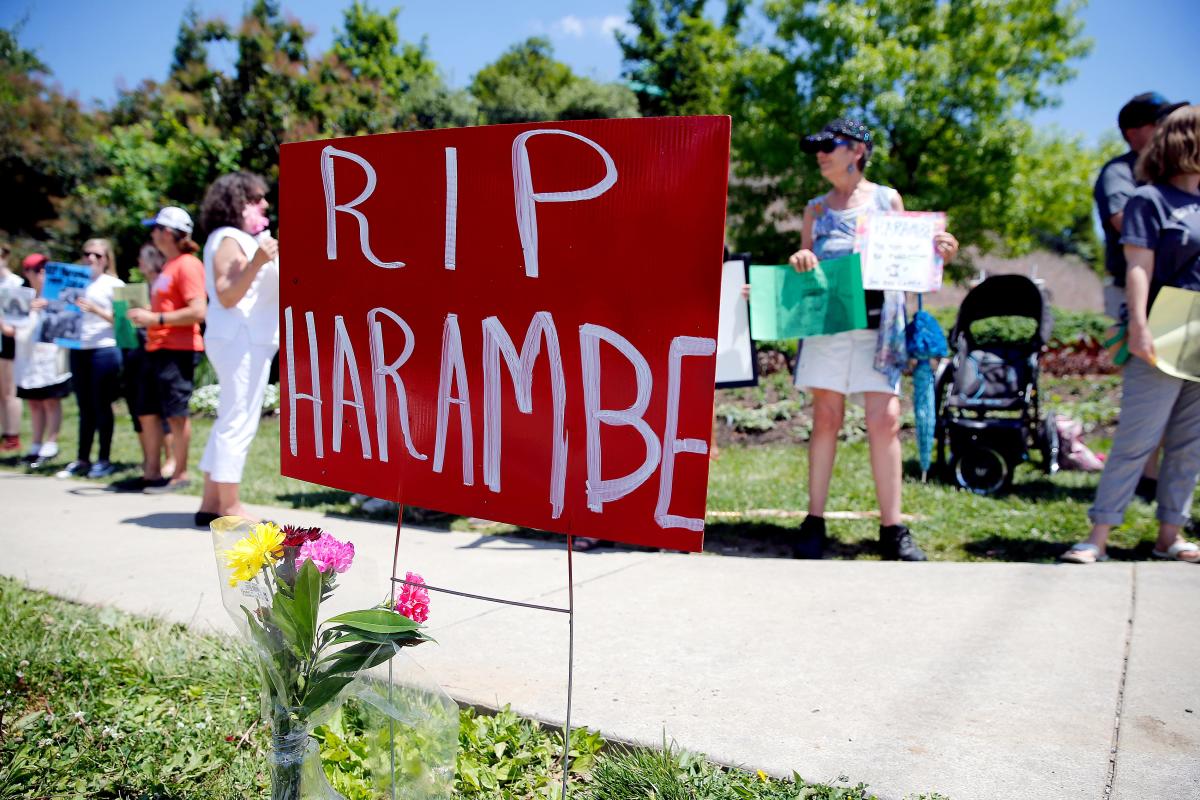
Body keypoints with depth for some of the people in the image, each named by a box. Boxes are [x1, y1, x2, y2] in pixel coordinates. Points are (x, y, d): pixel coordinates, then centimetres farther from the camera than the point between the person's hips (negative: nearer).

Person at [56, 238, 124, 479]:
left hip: (104, 350, -5)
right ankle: (82, 459, 15)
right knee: (84, 407, 10)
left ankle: (104, 460, 7)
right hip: (78, 350, 5)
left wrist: (95, 309, -18)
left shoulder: (114, 285, 2)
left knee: (101, 406, 0)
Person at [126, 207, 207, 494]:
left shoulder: (187, 265, -11)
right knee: (146, 412, 12)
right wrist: (145, 315, 12)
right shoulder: (169, 267, 19)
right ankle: (152, 472, 21)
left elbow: (198, 311, -21)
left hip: (178, 350, -10)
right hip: (157, 349, 10)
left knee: (176, 413, -4)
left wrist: (156, 319, -18)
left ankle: (180, 474, 6)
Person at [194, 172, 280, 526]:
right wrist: (257, 262, -28)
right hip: (240, 340, -11)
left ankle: (211, 503, 16)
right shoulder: (228, 239, -8)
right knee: (238, 422, -11)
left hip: (247, 339, 11)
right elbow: (227, 296, -18)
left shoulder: (243, 239, 22)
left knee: (230, 422, 11)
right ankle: (230, 508, -8)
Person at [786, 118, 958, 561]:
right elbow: (804, 268, 13)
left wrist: (938, 255, -4)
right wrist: (799, 260, -9)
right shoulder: (817, 208, 16)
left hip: (879, 321, -1)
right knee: (826, 418, -1)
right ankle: (814, 521, 6)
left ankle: (892, 528, 0)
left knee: (885, 420, -6)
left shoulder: (888, 199, 13)